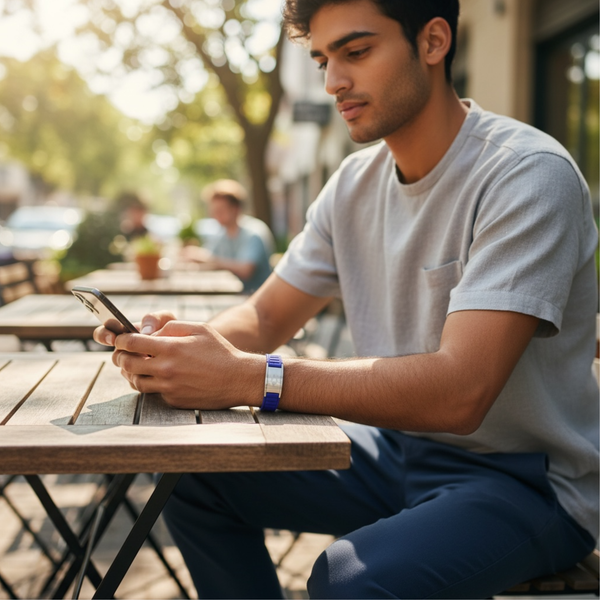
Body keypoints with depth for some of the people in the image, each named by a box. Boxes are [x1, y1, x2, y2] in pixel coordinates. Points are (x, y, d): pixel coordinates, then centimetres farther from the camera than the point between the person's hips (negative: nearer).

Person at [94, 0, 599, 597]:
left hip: (525, 480, -6)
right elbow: (266, 316, 6)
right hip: (397, 446, 7)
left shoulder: (528, 174, -21)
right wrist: (176, 342, -17)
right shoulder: (356, 182, 3)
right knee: (194, 478, -1)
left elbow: (459, 392, -32)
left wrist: (247, 376, -36)